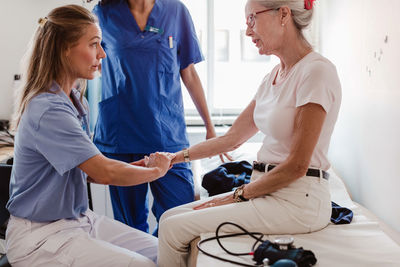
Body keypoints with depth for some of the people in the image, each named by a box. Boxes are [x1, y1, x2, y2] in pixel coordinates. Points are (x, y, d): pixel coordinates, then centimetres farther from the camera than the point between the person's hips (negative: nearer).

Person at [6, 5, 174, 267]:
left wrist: (137, 166, -6)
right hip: (41, 234, -9)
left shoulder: (77, 101, 8)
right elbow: (105, 172, -25)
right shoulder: (47, 110, -23)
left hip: (80, 217, 9)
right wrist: (155, 170, -8)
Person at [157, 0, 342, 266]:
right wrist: (177, 157, 15)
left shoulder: (316, 71, -15)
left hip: (297, 201, -8)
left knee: (174, 229, -13)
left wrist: (239, 194, -9)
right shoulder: (274, 76, 12)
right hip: (267, 192, 8)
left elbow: (297, 166, -17)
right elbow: (232, 138, 17)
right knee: (170, 217, 3)